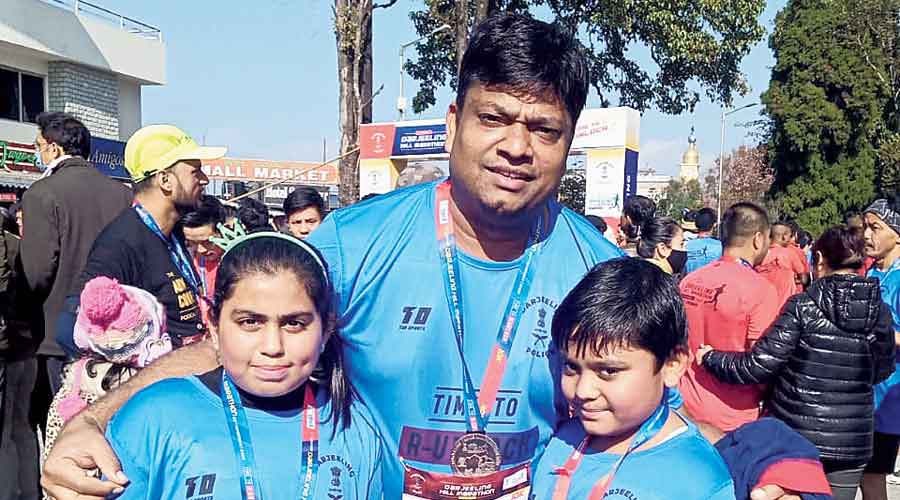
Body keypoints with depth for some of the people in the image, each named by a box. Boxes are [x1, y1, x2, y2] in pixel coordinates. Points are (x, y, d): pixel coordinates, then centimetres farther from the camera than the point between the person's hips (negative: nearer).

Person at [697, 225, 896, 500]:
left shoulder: (803, 305, -14)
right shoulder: (881, 311, -3)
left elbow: (759, 365, -17)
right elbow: (881, 371, 10)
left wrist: (710, 358, -2)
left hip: (795, 433, -2)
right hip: (852, 441, 3)